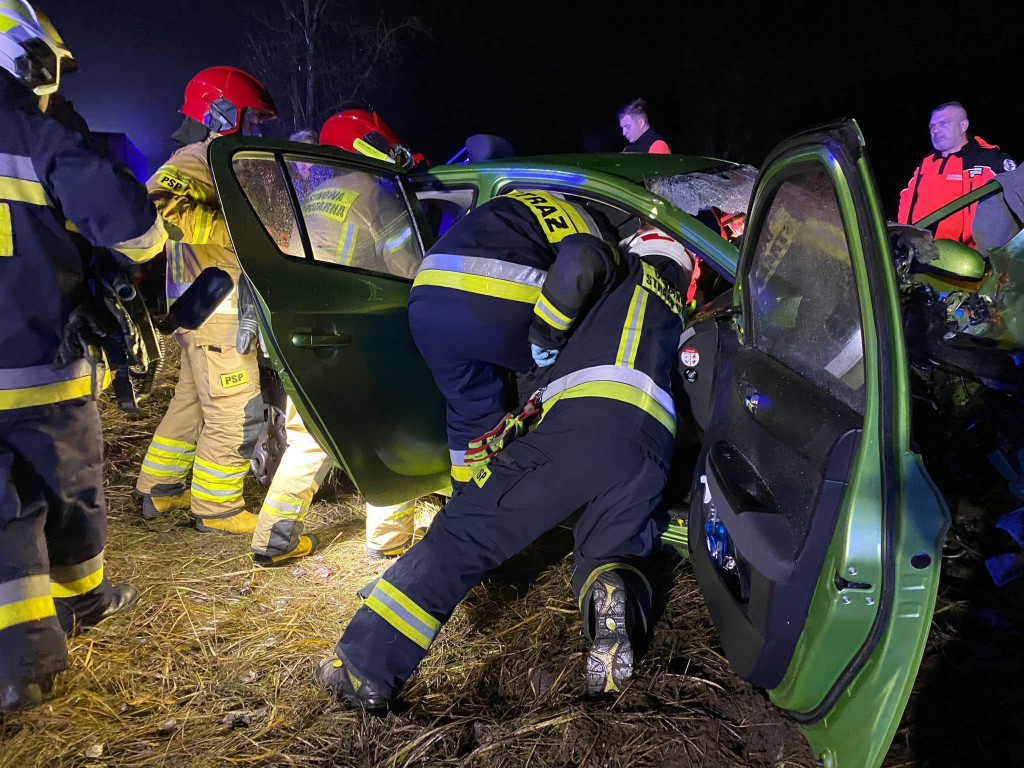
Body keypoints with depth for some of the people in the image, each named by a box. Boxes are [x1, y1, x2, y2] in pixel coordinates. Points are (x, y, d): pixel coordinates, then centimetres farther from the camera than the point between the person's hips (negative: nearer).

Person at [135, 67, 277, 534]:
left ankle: (159, 489, 31)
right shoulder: (199, 159, -12)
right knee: (236, 410, -5)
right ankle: (217, 507, 7)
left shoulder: (217, 161, 21)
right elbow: (162, 205, -30)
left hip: (203, 307, 11)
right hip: (217, 309, -11)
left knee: (194, 399, 19)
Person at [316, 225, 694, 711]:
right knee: (609, 549, 22)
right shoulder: (681, 315, 39)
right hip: (655, 448, 5)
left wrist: (542, 341, 11)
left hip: (583, 421, -5)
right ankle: (615, 594, -15)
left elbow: (577, 261, 1)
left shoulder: (628, 271, 24)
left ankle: (365, 667, -12)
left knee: (466, 530, -6)